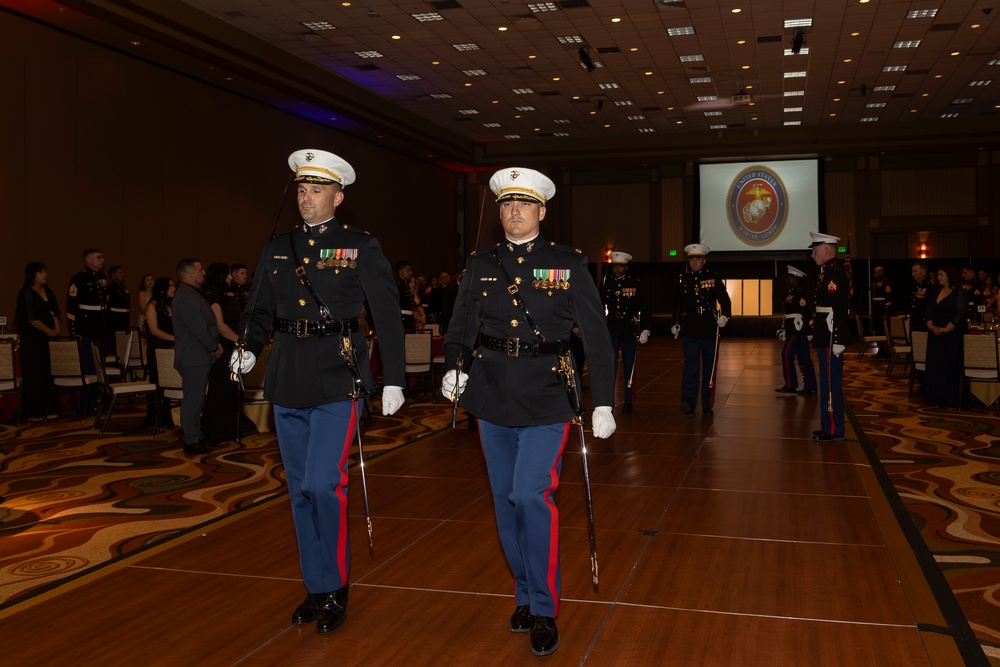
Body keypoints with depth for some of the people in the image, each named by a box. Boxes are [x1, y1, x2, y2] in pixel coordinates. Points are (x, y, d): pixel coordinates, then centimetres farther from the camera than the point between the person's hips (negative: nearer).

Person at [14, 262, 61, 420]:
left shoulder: (48, 292, 14)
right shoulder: (26, 293, -8)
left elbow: (54, 312, 13)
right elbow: (31, 318, -15)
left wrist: (56, 329, -3)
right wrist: (49, 331, -11)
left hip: (47, 338, 7)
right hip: (32, 339, -7)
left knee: (47, 373, 6)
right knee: (33, 374, -4)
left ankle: (44, 409, 14)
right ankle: (31, 413, 2)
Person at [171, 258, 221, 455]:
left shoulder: (193, 295, 17)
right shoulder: (186, 298, -18)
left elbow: (208, 323, 17)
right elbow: (199, 329, -21)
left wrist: (215, 344, 5)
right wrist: (214, 347, -10)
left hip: (199, 357, 11)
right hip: (193, 358, -11)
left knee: (196, 399, 16)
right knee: (192, 400, -4)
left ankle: (197, 437, 24)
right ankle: (191, 441, 1)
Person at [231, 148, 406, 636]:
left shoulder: (361, 247, -1)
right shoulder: (277, 249, 12)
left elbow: (387, 315, -3)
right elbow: (259, 311, 14)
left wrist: (393, 380, -7)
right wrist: (248, 350, -6)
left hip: (336, 380, -5)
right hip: (288, 383, 5)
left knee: (323, 484, -12)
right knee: (300, 491, 11)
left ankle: (336, 586, 7)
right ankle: (316, 588, 25)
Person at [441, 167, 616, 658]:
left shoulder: (568, 264, -2)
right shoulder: (481, 264, 7)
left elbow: (596, 337, -3)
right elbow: (460, 325, 13)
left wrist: (603, 404, -7)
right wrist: (453, 368, -4)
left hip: (545, 401, -4)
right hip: (493, 399, 4)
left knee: (531, 495, -14)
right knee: (506, 502, 11)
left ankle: (544, 610, 2)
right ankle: (525, 595, 30)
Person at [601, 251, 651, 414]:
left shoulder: (635, 284, -1)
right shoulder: (607, 284, 6)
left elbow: (643, 309, -2)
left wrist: (645, 330, -10)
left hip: (629, 331, -1)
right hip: (610, 331, 2)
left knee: (629, 368, 7)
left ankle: (628, 403, 15)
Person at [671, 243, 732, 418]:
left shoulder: (713, 278, 3)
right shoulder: (682, 279, 8)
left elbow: (724, 300, -3)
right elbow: (678, 304, 16)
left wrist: (725, 316, -21)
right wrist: (675, 324, 10)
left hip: (710, 330, 1)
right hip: (689, 331, 0)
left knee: (709, 369, 8)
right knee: (691, 367, -13)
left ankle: (707, 406, 18)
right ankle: (688, 403, -19)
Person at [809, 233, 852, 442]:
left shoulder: (834, 273, -16)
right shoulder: (828, 272, 16)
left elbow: (837, 309, -22)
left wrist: (837, 341, -24)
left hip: (831, 339, -10)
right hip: (826, 338, 10)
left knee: (831, 384, -4)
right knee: (829, 383, 15)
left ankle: (834, 430, 3)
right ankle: (830, 426, 23)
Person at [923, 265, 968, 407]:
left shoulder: (959, 293, -5)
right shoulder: (936, 292, 13)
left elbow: (961, 315, -14)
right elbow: (929, 311, 10)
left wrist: (945, 330, -20)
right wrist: (930, 325, -9)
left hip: (951, 335, -6)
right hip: (934, 334, 6)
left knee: (949, 366, -2)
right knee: (934, 365, 6)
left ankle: (950, 398, 4)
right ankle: (935, 397, 13)